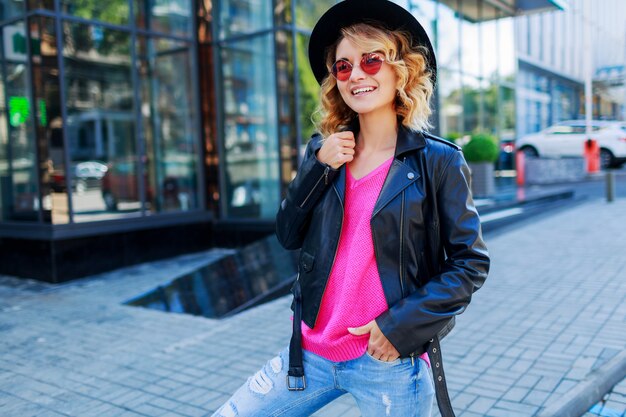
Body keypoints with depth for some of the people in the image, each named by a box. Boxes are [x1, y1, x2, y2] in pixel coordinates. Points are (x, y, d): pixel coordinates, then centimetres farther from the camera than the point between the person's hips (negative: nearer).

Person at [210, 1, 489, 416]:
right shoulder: (325, 151, 4)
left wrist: (401, 325, -15)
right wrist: (318, 165, -10)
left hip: (392, 364, -3)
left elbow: (470, 262, -6)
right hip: (311, 353, 4)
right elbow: (289, 236, 2)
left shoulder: (437, 161, -8)